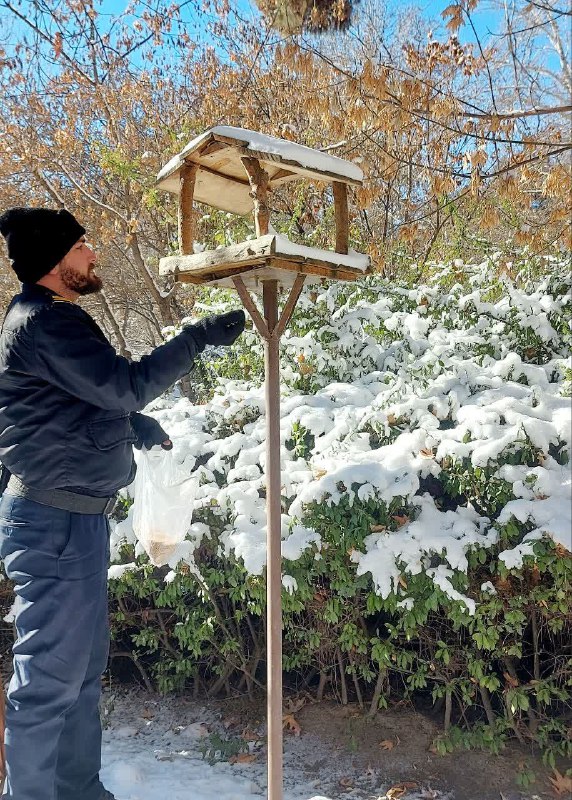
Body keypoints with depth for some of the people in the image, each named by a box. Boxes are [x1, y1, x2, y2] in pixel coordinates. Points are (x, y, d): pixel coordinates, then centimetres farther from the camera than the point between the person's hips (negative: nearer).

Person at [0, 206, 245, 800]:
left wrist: (146, 430, 24)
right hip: (55, 523, -10)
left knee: (84, 663, 18)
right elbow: (125, 386, -22)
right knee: (50, 674, 1)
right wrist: (199, 337, -16)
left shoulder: (52, 318, 15)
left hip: (74, 516, 10)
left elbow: (99, 394, 26)